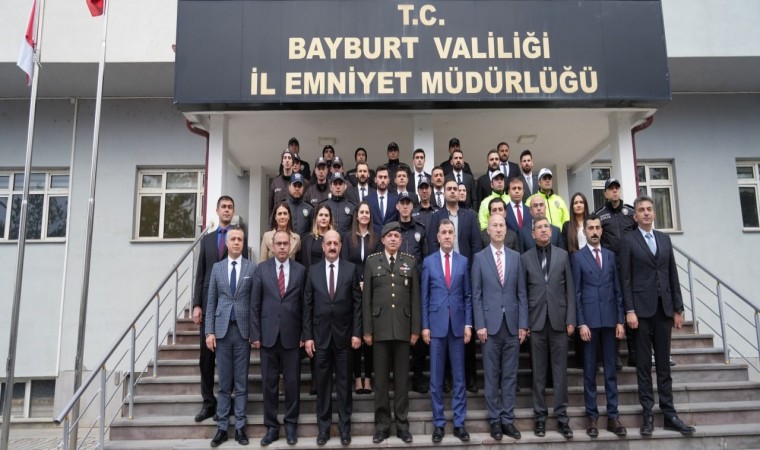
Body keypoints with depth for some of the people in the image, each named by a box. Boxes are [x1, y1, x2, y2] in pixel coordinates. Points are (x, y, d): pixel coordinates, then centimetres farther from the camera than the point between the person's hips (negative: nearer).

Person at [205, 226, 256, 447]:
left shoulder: (252, 267, 1)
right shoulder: (217, 267, 7)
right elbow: (211, 301, 7)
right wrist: (209, 331, 0)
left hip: (243, 330, -1)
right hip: (222, 330, 2)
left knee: (241, 383, 6)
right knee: (224, 383, 8)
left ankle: (240, 427, 14)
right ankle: (222, 427, 16)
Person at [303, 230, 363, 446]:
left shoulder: (351, 269, 0)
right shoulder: (313, 271, 4)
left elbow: (357, 303, -1)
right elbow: (307, 305, 3)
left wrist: (357, 333, -5)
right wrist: (307, 336, -2)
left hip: (344, 335, -1)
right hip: (320, 335, 1)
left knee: (344, 383, 8)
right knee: (322, 383, 8)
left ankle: (344, 427, 19)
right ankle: (323, 427, 20)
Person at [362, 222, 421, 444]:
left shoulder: (410, 262, 7)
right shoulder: (371, 262, 5)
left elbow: (415, 298, 5)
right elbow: (366, 298, 2)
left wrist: (415, 329, -1)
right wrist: (367, 330, -3)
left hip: (403, 328, 1)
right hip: (380, 328, 0)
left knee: (402, 378, 7)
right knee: (381, 378, 6)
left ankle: (402, 424, 16)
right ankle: (382, 425, 15)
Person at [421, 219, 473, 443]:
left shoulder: (463, 261, 5)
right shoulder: (428, 262, 3)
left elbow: (468, 295, 6)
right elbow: (424, 296, 2)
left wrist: (468, 323, -2)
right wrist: (425, 325, -3)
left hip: (458, 324, 1)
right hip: (436, 324, -1)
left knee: (459, 376, 7)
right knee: (436, 377, 5)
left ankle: (459, 423, 16)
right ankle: (438, 423, 15)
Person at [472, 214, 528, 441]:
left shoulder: (516, 257, 7)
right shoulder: (479, 258, 1)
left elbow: (522, 293, 6)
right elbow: (476, 295, -1)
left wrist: (523, 323, 0)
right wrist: (479, 325, -8)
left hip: (512, 324, 2)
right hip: (490, 324, -2)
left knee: (510, 375, 8)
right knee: (492, 375, 5)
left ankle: (508, 419, 17)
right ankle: (494, 420, 15)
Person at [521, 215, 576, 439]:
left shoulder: (563, 255, 7)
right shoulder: (525, 258, 4)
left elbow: (570, 290, 5)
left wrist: (571, 319, -1)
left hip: (559, 320, 1)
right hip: (536, 321, 0)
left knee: (560, 370, 4)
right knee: (539, 371, 5)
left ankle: (561, 416, 12)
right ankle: (540, 416, 13)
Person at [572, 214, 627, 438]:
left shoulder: (610, 255, 11)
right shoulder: (577, 257, 1)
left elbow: (618, 289, 9)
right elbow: (576, 293, -3)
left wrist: (620, 320, 3)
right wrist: (581, 323, -9)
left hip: (610, 319, 3)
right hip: (589, 320, -3)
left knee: (610, 370, 7)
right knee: (590, 371, 4)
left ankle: (613, 417, 13)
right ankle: (592, 417, 10)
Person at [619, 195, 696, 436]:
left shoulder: (664, 239, 13)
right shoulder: (628, 240, 0)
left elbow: (673, 275, 11)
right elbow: (625, 279, -5)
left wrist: (678, 308, 7)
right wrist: (629, 311, -12)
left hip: (664, 308, 4)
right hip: (642, 308, -4)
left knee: (664, 363, 8)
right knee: (644, 364, 3)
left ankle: (669, 414, 13)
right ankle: (648, 414, 9)